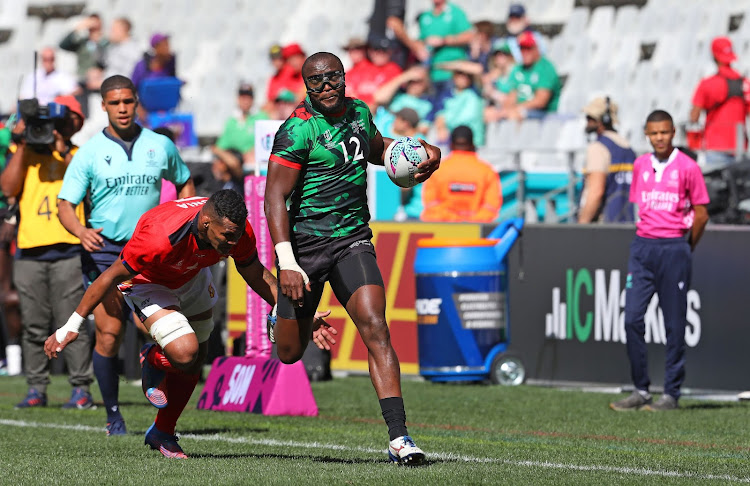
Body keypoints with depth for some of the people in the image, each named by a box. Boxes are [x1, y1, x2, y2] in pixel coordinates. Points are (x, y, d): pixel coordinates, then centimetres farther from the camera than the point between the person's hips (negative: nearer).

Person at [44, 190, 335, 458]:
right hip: (147, 282, -6)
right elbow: (112, 276, -30)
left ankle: (162, 434, 36)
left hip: (192, 276, 6)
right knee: (185, 352, -25)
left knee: (194, 364, 13)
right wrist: (72, 326, -24)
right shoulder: (161, 238, -44)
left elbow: (256, 275, -5)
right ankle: (152, 361, 12)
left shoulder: (238, 231, -26)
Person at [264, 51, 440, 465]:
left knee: (374, 326, -17)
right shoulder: (298, 131, -14)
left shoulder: (358, 111, 6)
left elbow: (375, 149, 30)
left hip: (353, 240, 4)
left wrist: (419, 152, 10)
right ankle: (281, 319, 48)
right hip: (305, 241, -4)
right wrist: (288, 263, -27)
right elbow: (275, 197, -18)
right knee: (290, 353, 7)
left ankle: (398, 437, -22)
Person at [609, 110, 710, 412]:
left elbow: (701, 214, 2)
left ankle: (671, 393, 4)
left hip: (674, 248, -4)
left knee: (674, 324, -1)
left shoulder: (687, 167, -3)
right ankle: (641, 390, 4)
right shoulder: (640, 166, 11)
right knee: (632, 318, -3)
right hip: (642, 247, 4)